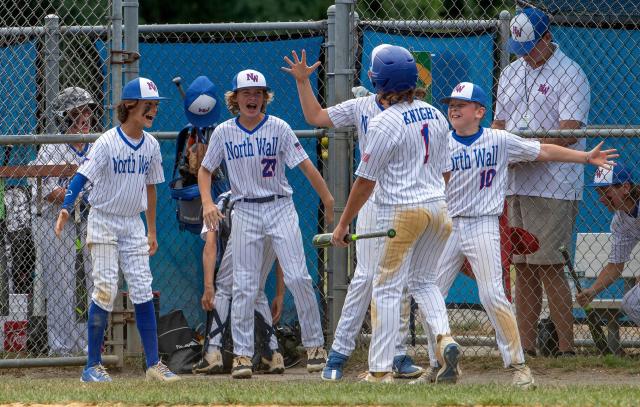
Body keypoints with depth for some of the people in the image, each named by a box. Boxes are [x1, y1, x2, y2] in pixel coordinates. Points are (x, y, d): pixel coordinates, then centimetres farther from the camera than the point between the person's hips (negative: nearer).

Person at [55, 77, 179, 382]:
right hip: (104, 222, -5)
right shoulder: (107, 142, -15)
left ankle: (153, 365, 3)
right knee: (106, 289, -9)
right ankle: (93, 366, -1)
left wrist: (151, 231, 16)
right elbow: (82, 176, -22)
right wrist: (66, 208, -37)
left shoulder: (151, 145, 3)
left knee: (142, 289, 0)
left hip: (133, 225, 5)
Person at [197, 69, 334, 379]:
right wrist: (207, 203, -7)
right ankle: (242, 354, 2)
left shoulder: (278, 128, -4)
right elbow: (205, 170, 11)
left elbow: (305, 166, -5)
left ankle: (314, 345, 3)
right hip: (245, 211, 1)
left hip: (280, 207, -1)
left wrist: (328, 199, -12)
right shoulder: (224, 133, 1)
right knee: (244, 286, -2)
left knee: (297, 277, -9)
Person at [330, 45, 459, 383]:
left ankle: (381, 369, 0)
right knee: (423, 280, 21)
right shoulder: (436, 116, 7)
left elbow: (365, 182, -10)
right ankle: (444, 337, -3)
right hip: (438, 207, 7)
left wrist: (343, 224, -2)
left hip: (401, 211, -6)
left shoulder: (384, 124, -13)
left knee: (387, 289, 0)